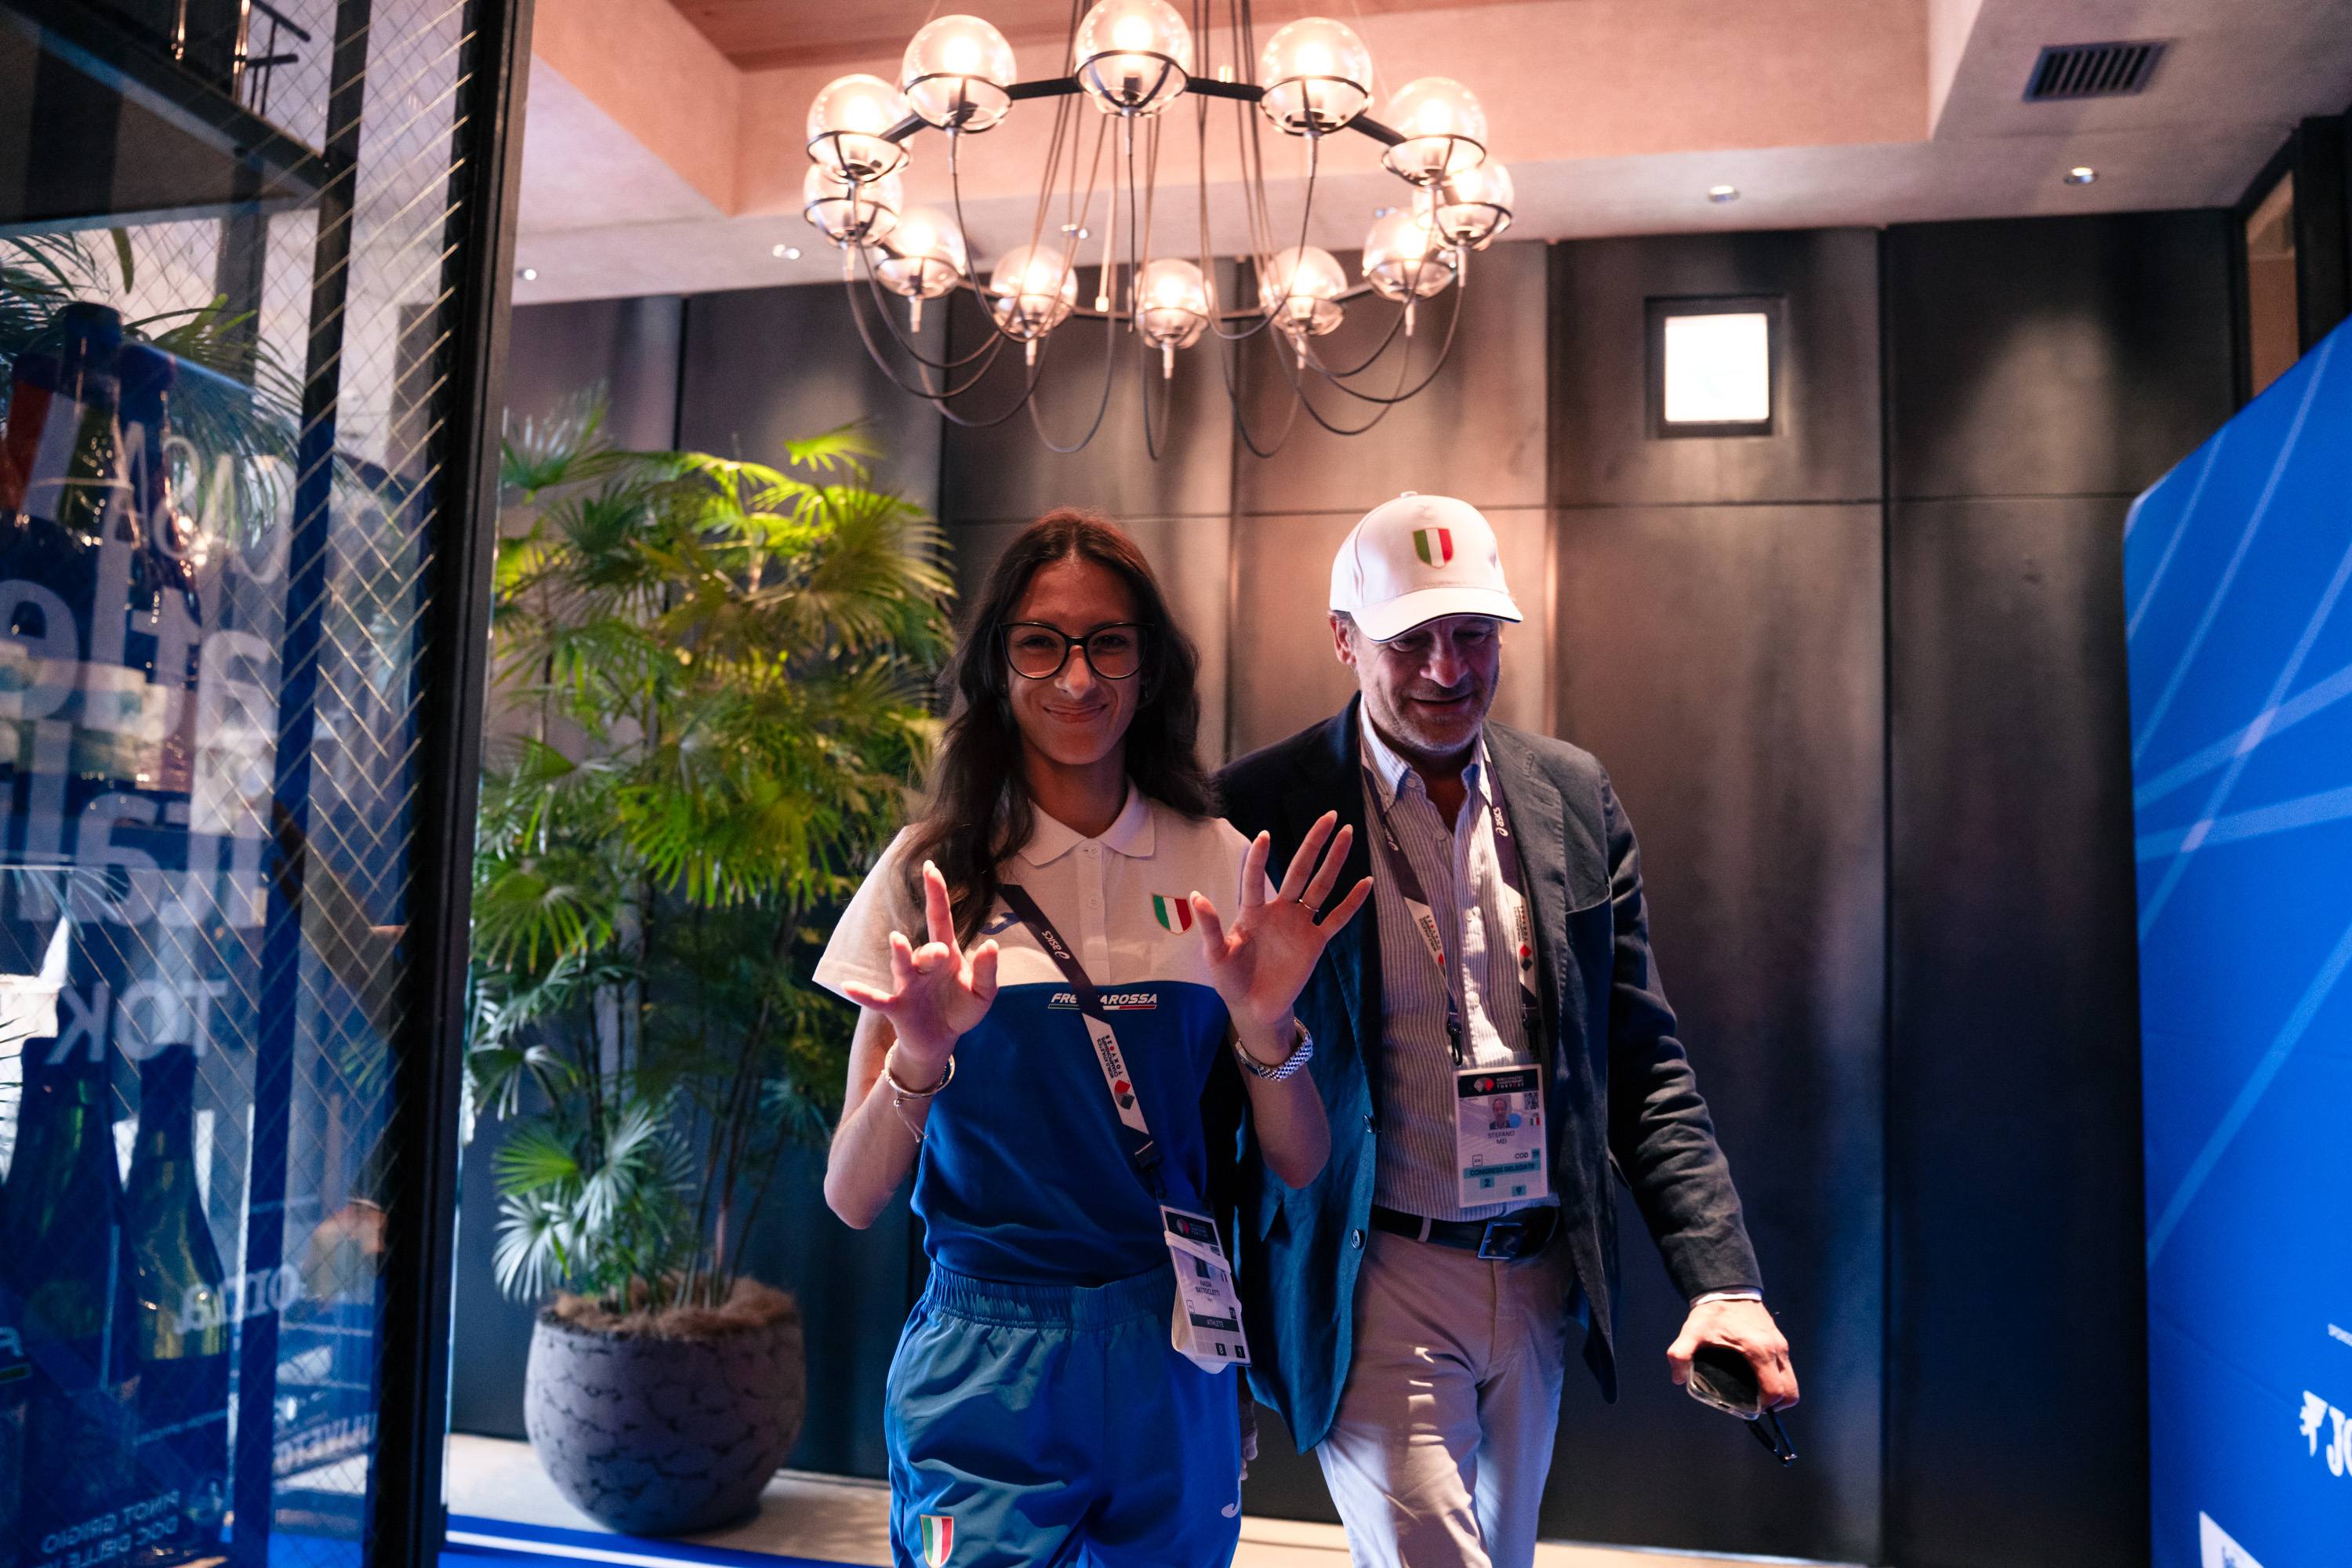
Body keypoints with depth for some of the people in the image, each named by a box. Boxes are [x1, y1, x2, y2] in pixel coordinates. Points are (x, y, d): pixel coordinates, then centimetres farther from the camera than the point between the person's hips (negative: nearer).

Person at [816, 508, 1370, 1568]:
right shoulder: (935, 873, -5)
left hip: (1174, 1364, 2)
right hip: (987, 1365, -2)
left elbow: (1298, 1166, 1)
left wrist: (1264, 1024, -18)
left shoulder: (1218, 865, -1)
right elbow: (852, 1201, -6)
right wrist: (918, 1060, -25)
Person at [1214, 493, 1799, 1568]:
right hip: (1374, 1286, -4)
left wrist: (1724, 1279, -4)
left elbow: (1644, 1066, 5)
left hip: (1539, 1281, 5)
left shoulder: (1573, 796, 3)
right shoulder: (1262, 809, -10)